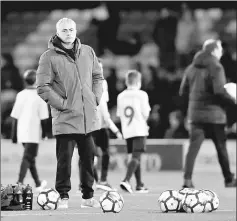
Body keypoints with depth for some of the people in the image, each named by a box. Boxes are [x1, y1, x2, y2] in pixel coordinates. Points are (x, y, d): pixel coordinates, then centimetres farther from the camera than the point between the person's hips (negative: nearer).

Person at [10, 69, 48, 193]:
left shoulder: (20, 95, 4)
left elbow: (15, 117, 4)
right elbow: (43, 117, -10)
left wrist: (14, 134, 9)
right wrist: (44, 132, 4)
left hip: (21, 132, 5)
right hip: (33, 132, -5)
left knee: (30, 157, 17)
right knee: (27, 157, -7)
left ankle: (38, 183, 30)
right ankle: (20, 182, -21)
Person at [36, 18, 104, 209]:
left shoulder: (88, 52, 8)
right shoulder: (49, 57, -7)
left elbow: (98, 76, 18)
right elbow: (43, 87, -8)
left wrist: (96, 98, 6)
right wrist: (62, 104, -11)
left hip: (89, 116, 5)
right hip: (65, 118, -5)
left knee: (89, 156, 10)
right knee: (64, 157, -5)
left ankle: (88, 196, 20)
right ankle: (63, 196, 4)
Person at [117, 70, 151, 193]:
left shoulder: (121, 96, 8)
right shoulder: (141, 95, -4)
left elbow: (119, 115, 6)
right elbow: (146, 114, -6)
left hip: (126, 131, 5)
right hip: (139, 130, -5)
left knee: (132, 157, 13)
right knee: (135, 157, -10)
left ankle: (139, 184, 17)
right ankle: (126, 180, -28)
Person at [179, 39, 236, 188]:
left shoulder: (191, 68, 10)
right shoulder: (216, 67, -10)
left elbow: (183, 92, 11)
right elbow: (219, 91, -20)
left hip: (195, 113, 5)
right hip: (214, 114, -5)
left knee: (193, 146, -1)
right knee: (221, 147, 8)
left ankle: (187, 179, -13)